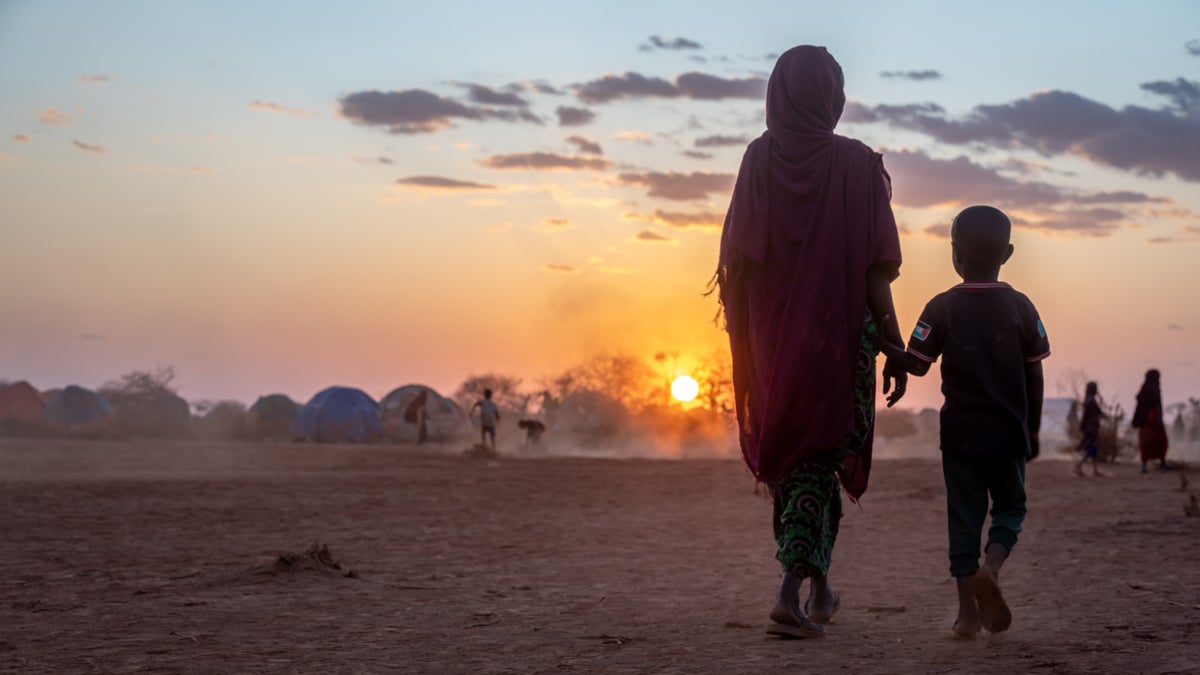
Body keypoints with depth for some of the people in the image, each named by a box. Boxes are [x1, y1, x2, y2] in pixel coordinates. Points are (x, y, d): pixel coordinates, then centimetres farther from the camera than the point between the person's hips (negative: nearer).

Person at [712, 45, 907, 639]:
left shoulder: (759, 160, -2)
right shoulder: (857, 164, -6)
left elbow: (737, 262, -4)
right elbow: (875, 271, -9)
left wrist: (741, 345, 5)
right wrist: (896, 348, -4)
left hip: (773, 338, 2)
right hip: (841, 336, -2)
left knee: (788, 458, 17)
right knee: (819, 461, 3)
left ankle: (817, 587, 26)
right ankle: (792, 591, -11)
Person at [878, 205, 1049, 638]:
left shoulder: (941, 308, -6)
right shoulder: (1021, 308, -3)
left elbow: (917, 365, -8)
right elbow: (1034, 377, 0)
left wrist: (882, 344, 7)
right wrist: (1032, 430, 10)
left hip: (960, 432, 0)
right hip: (1008, 432, 0)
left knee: (963, 516, 7)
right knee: (1010, 507, 15)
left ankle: (968, 611, 3)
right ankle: (991, 567, -14)